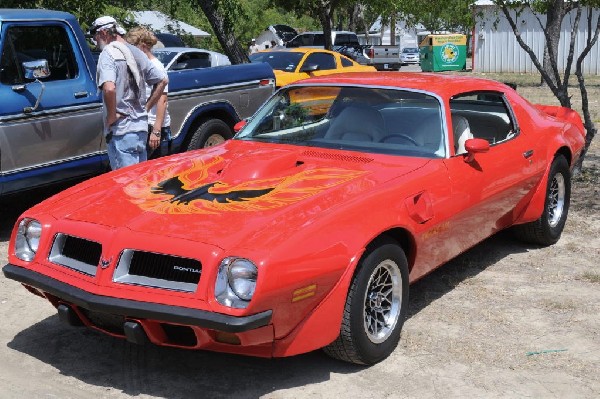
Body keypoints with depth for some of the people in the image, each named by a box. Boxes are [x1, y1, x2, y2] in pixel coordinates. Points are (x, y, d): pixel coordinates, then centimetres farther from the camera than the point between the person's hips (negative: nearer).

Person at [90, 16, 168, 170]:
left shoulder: (108, 53, -12)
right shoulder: (136, 52, 12)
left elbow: (109, 88, -29)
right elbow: (163, 80, 18)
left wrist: (111, 116, -15)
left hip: (121, 131, -8)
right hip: (141, 127, 8)